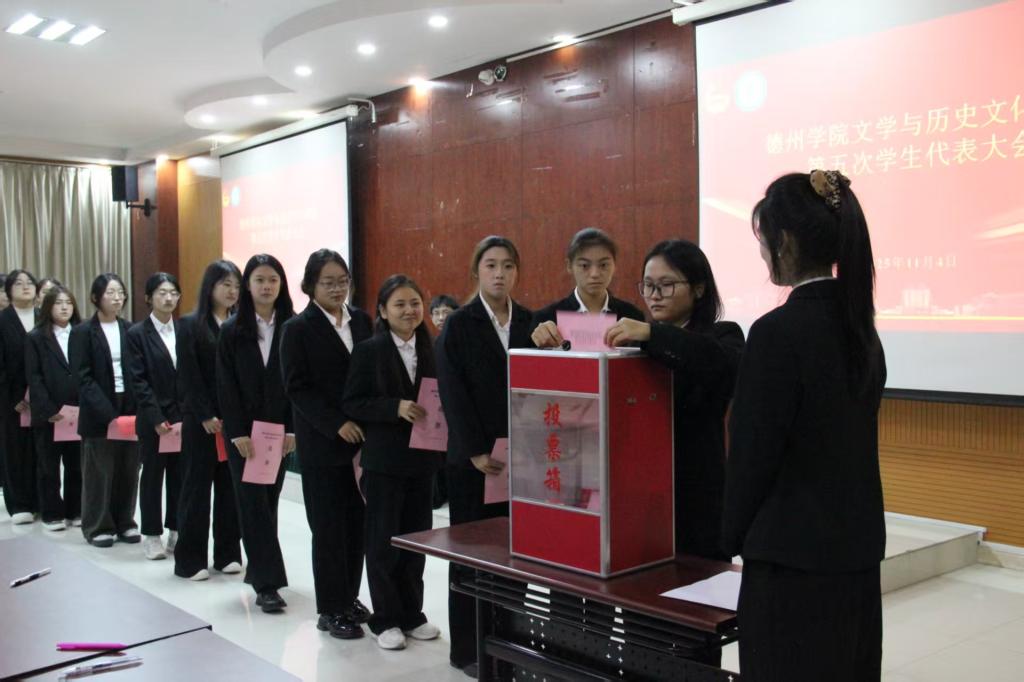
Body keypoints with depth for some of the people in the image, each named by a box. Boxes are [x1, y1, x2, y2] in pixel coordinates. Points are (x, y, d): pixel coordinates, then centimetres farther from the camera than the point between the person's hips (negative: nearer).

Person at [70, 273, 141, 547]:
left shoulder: (130, 330, 8)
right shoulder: (83, 332, -2)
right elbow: (82, 376, -8)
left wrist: (138, 406, -6)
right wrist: (107, 411, -17)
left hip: (130, 408, 3)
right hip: (99, 412, -3)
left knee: (128, 470, 7)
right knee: (99, 471, 4)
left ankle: (124, 522, 19)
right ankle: (98, 526, 16)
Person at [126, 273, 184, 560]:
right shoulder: (137, 333, -3)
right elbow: (138, 380, -7)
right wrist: (157, 418, -14)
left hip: (185, 417, 3)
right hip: (153, 419, -3)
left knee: (180, 475, 8)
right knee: (152, 475, 7)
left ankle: (176, 530, 19)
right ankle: (152, 534, 16)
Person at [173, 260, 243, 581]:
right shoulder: (190, 325, 0)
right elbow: (188, 376, -5)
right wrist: (206, 416, -12)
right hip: (200, 419, -3)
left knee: (231, 485, 6)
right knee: (197, 485, 3)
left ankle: (227, 553, 17)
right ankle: (190, 559, 10)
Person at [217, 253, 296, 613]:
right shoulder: (232, 330, -1)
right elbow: (226, 386, -4)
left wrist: (292, 430, -7)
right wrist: (238, 433, -11)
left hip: (279, 431, 2)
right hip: (243, 431, -1)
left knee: (268, 500, 10)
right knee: (254, 503, -3)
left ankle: (258, 569, 25)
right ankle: (267, 583, -2)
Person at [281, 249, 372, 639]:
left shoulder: (362, 321, 9)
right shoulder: (298, 329, -3)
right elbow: (297, 387, -8)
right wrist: (337, 424, -16)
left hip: (362, 439, 4)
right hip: (323, 443, -4)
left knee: (358, 522, 8)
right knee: (329, 527, 1)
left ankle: (349, 597, 23)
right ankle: (330, 610, 11)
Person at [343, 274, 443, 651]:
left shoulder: (430, 350, 7)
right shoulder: (369, 350, -5)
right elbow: (352, 402, -10)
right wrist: (396, 407, -21)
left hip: (421, 458, 4)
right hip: (384, 460, -4)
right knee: (383, 539, 4)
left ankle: (412, 614, 24)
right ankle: (385, 619, 16)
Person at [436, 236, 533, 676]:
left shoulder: (531, 323, 8)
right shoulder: (458, 325, -2)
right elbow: (453, 393, -7)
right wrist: (476, 452, -14)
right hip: (473, 457, -3)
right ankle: (467, 649, 15)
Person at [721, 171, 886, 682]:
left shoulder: (779, 332, -19)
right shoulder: (859, 327, 6)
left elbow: (754, 453, -15)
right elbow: (849, 443, 11)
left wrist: (735, 539, 0)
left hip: (795, 557, -8)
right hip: (856, 548, 8)